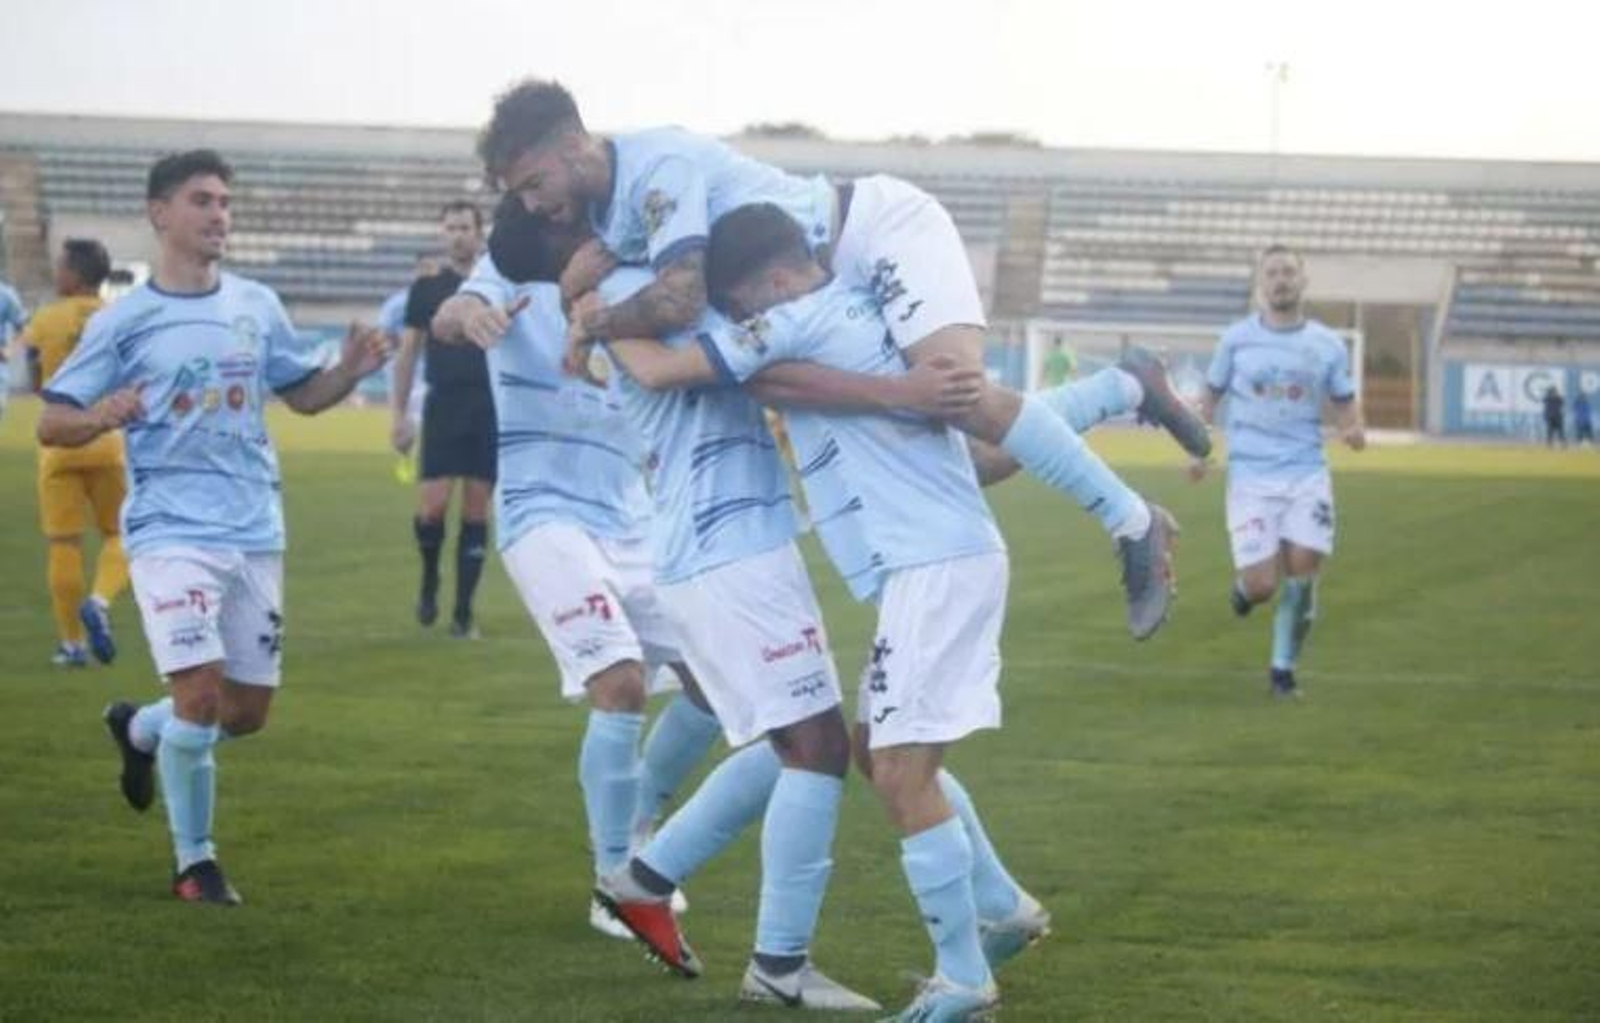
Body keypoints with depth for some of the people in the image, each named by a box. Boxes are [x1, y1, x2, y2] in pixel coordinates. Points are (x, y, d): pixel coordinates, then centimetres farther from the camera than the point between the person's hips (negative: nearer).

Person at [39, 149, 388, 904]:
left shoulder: (257, 307, 7)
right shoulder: (123, 323, -5)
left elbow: (303, 395, 18)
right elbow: (51, 423, -4)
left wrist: (352, 370, -3)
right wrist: (100, 417, -27)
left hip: (255, 533, 5)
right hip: (172, 531, -5)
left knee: (248, 712, 9)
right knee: (201, 694, -17)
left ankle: (138, 729, 40)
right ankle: (194, 863, 1)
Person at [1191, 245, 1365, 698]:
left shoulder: (1327, 345, 5)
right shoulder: (1236, 339, 3)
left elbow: (1345, 404, 12)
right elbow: (1211, 395, 13)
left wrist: (1353, 430, -10)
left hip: (1307, 474, 1)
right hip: (1250, 476, -1)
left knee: (1301, 575, -8)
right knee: (1262, 586, -10)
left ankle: (1283, 669, 12)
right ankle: (1244, 585, 29)